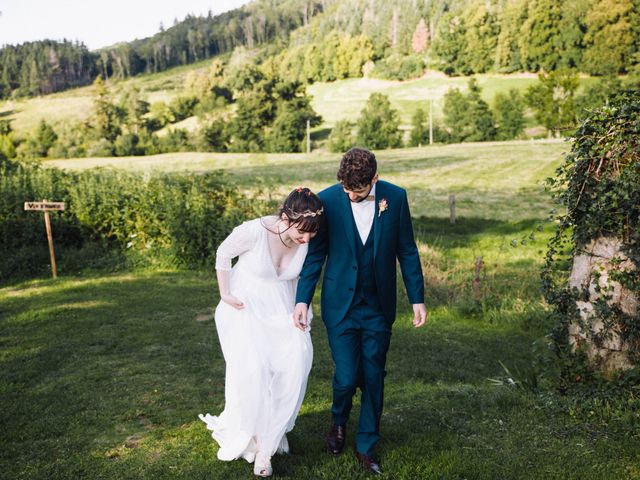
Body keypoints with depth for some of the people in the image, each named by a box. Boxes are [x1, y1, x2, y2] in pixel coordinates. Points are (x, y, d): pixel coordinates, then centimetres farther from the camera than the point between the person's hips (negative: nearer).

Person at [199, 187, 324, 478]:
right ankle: (259, 441, 3)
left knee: (298, 356, -15)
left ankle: (275, 429, 5)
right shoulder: (255, 230, -26)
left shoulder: (308, 241, -12)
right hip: (245, 307, -4)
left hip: (280, 309, 4)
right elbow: (223, 254, -8)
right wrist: (225, 294, -8)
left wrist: (300, 308, 2)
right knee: (253, 367, -18)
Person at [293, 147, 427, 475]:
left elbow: (407, 251, 1)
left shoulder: (395, 198, -8)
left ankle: (366, 447, 29)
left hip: (378, 307, 2)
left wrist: (417, 299, 1)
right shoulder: (328, 200, -11)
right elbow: (315, 254, -3)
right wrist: (303, 300, -9)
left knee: (373, 378, 9)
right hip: (340, 305, -1)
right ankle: (339, 420, 33)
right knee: (347, 376, -2)